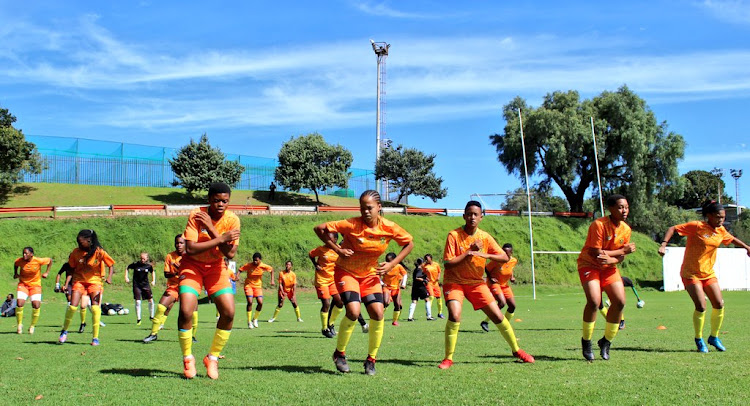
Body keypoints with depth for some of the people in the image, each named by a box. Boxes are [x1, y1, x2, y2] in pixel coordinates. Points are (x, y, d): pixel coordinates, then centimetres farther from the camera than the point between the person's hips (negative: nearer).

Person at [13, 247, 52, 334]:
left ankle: (32, 326, 8)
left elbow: (50, 261, 0)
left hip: (35, 285, -1)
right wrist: (15, 273, 4)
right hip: (23, 284, 1)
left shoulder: (38, 261, -18)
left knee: (36, 305, -14)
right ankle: (19, 324, 5)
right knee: (19, 303, -18)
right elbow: (15, 265, 15)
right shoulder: (19, 261, -11)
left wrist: (46, 272, -2)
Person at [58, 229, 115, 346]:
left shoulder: (99, 252, -12)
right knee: (73, 306, -13)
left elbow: (111, 265, -3)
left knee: (95, 307, -16)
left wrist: (109, 277, -19)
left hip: (94, 281, -1)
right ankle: (64, 331, 10)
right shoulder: (76, 252, -6)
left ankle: (95, 338, -5)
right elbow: (71, 268, 7)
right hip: (79, 280, 2)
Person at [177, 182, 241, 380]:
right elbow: (190, 249, -28)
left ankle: (212, 358, 10)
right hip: (192, 265, -2)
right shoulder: (196, 215, -19)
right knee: (186, 311, -20)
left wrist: (211, 229, -29)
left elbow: (231, 253, -21)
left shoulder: (232, 220, -12)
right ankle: (187, 359, 3)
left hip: (216, 267, 2)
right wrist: (221, 239, -31)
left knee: (229, 312, -11)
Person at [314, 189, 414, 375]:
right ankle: (339, 353, 1)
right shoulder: (352, 225, -23)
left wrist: (392, 264, -8)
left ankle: (371, 359, 8)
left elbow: (409, 243, 2)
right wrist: (337, 249, -21)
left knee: (378, 313, -11)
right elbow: (319, 228, -18)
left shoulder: (389, 228, -14)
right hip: (346, 271, -4)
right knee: (353, 311, -23)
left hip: (370, 274, 4)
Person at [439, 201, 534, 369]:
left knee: (497, 316, 0)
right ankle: (448, 358, -12)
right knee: (454, 315, -27)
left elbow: (505, 257, -4)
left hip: (476, 282, 3)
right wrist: (469, 252, -23)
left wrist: (486, 255, -22)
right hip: (454, 281, -3)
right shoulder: (454, 235, -14)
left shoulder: (485, 237, -3)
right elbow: (447, 264, -19)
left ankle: (516, 350, 22)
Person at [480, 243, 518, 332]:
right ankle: (485, 322, -15)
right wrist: (490, 278, -22)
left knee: (512, 306, 1)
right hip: (494, 283, -6)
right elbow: (486, 268, -9)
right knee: (502, 303, -25)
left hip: (505, 285, 6)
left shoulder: (514, 261, -5)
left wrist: (511, 277, -1)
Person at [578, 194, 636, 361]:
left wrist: (610, 259, -24)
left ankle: (606, 341, 12)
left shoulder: (626, 229, -2)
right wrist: (623, 250, -16)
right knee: (594, 301, -24)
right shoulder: (598, 225, -22)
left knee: (620, 301, -8)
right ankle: (586, 341, -2)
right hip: (589, 265, -6)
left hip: (609, 267, 6)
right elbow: (596, 253, -24)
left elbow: (621, 257, 0)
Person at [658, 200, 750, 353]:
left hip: (709, 273, 7)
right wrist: (663, 244, -27)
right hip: (691, 273, -6)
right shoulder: (696, 227, -15)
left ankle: (714, 337, 19)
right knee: (701, 306, -14)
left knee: (719, 304, 0)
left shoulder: (721, 231, 5)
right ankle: (699, 340, 6)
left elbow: (732, 239, 25)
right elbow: (673, 229, -14)